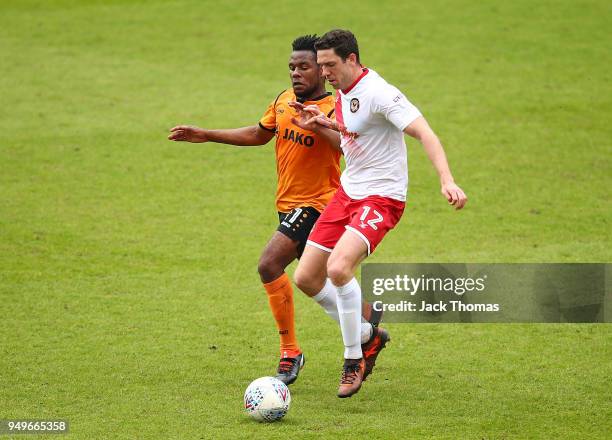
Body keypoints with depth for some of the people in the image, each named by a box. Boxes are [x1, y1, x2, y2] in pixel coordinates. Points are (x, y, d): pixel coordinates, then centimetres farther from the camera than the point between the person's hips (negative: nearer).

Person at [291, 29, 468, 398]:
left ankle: (354, 361, -11)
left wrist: (447, 181, -40)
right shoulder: (343, 93, 9)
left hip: (381, 198, -9)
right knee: (306, 278, 4)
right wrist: (320, 126, 6)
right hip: (347, 192, 9)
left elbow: (424, 133, -27)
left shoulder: (379, 93, -19)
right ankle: (366, 333, 24)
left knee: (338, 268, -29)